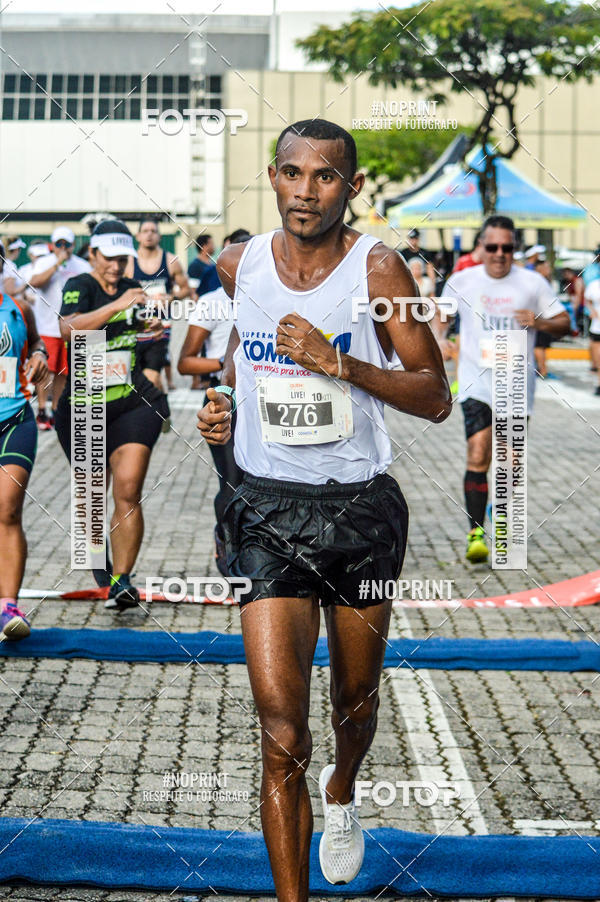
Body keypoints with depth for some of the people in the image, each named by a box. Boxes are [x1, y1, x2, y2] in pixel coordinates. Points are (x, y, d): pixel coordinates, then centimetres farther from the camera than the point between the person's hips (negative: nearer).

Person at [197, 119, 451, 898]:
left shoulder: (377, 268, -9)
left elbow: (435, 399, -10)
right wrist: (225, 396, 6)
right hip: (270, 512, 1)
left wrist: (337, 362, -21)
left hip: (361, 509, 0)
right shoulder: (239, 264, 0)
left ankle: (341, 797, 53)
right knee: (282, 730, -11)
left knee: (355, 701, 19)